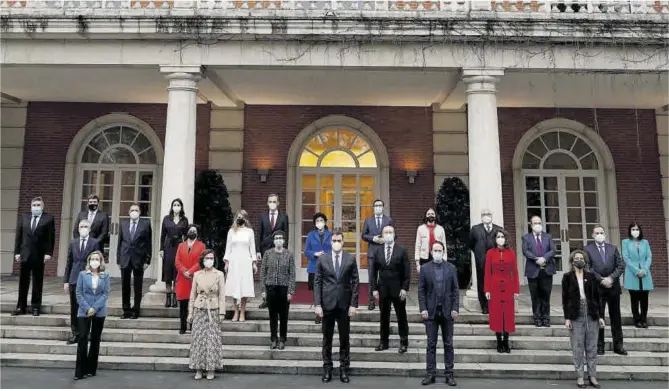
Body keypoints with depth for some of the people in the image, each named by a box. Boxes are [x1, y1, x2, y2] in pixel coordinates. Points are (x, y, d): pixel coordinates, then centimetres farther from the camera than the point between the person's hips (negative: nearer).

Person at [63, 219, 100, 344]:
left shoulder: (94, 243, 0)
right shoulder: (73, 243, 10)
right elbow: (69, 263, 11)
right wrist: (66, 280, 6)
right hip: (74, 279, 3)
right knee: (74, 308, 7)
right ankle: (74, 333, 16)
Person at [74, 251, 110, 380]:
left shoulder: (105, 276, 3)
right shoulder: (82, 274, 2)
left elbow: (106, 294, -2)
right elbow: (79, 293, -2)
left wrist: (95, 308, -13)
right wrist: (87, 308, -12)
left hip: (99, 312, 1)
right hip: (84, 312, -1)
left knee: (95, 340, 8)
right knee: (82, 339, -7)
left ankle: (91, 369, 17)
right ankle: (80, 371, -1)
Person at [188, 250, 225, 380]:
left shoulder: (219, 274, -1)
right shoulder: (197, 274, 4)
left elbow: (222, 295, -2)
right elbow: (193, 294, 7)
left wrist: (221, 313, -7)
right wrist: (190, 312, 4)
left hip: (213, 310, -2)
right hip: (199, 309, 2)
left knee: (212, 339, 1)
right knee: (198, 338, 3)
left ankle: (211, 369, 11)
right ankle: (199, 368, 14)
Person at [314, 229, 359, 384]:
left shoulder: (350, 258, 1)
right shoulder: (322, 259, 2)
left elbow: (355, 282, 1)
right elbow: (317, 282, 1)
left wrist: (353, 304, -5)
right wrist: (317, 304, -6)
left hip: (344, 304, 0)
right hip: (327, 304, 0)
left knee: (345, 338, 7)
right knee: (327, 338, 8)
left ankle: (344, 369, 18)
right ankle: (327, 369, 19)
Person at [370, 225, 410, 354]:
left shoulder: (402, 251, -4)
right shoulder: (377, 251, 4)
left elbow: (407, 272, -5)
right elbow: (374, 271, 5)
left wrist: (404, 288, -10)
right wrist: (374, 288, 0)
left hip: (398, 289, -2)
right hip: (383, 289, 2)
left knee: (401, 317, 7)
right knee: (384, 317, 10)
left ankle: (404, 343, 17)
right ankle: (383, 342, 20)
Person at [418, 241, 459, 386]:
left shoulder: (451, 268, 4)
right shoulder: (425, 268, 2)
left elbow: (455, 290, 3)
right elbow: (421, 290, 0)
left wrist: (455, 309, -5)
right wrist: (423, 309, -8)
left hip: (447, 311, 1)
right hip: (431, 311, -1)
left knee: (448, 344, 6)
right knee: (431, 344, 3)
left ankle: (449, 374, 13)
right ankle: (431, 374, 10)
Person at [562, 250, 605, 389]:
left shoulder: (591, 276, 7)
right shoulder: (567, 277, 1)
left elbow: (597, 297, 7)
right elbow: (565, 298, -1)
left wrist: (601, 316, 1)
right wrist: (567, 318, -6)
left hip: (591, 314, 2)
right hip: (576, 316, -2)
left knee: (592, 347, 6)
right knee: (577, 347, 2)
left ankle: (592, 376, 15)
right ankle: (579, 376, 10)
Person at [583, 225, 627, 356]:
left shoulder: (613, 248, 9)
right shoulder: (587, 249, 1)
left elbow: (621, 265, 1)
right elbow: (588, 268, -6)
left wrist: (611, 278, -12)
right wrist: (601, 280, -14)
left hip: (613, 287, 3)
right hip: (597, 288, -3)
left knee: (616, 317, 8)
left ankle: (618, 346, 17)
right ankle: (599, 346, 10)